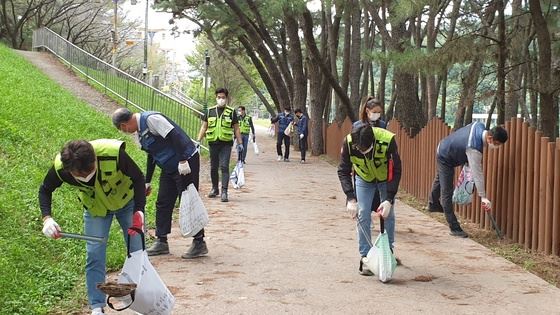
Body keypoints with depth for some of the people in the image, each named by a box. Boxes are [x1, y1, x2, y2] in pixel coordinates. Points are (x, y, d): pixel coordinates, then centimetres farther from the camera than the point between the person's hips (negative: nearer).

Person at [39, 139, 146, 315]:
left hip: (126, 201, -1)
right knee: (94, 255, -5)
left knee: (137, 251, 3)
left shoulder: (113, 154, -41)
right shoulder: (60, 167, -32)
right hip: (95, 208, 1)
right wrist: (47, 218, -25)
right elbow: (45, 190, -9)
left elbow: (138, 178, -22)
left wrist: (139, 211, -32)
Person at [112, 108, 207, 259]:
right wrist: (147, 182, 26)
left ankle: (199, 243, 3)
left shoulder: (151, 119, -18)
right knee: (162, 204, 10)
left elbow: (175, 136, -25)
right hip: (169, 168, 10)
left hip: (186, 162, -10)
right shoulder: (140, 131, 12)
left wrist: (183, 161, -28)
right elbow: (152, 156, 22)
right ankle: (161, 242, 19)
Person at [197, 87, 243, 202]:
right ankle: (214, 188, 26)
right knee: (213, 168, 10)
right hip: (213, 142, 3)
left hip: (226, 143, -3)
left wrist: (240, 143, 2)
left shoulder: (231, 112, 4)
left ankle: (224, 192, -13)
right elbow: (204, 127, 13)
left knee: (224, 167, -12)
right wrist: (198, 141, 5)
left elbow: (236, 129, 7)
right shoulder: (210, 111, 9)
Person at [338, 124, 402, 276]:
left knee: (388, 214, 1)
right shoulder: (348, 143, -34)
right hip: (363, 179, 1)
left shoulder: (388, 140, -38)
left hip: (385, 179, -1)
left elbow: (396, 171, -26)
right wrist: (351, 199, -31)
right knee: (363, 216, -7)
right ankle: (365, 257, 1)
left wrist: (389, 200, -31)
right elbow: (343, 171, -21)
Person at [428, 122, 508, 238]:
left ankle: (433, 205, 58)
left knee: (440, 179, 33)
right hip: (445, 159, -10)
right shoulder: (474, 149, -43)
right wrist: (483, 197, -37)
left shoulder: (480, 126, -20)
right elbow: (477, 173, -40)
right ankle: (454, 228, -6)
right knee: (447, 193, -8)